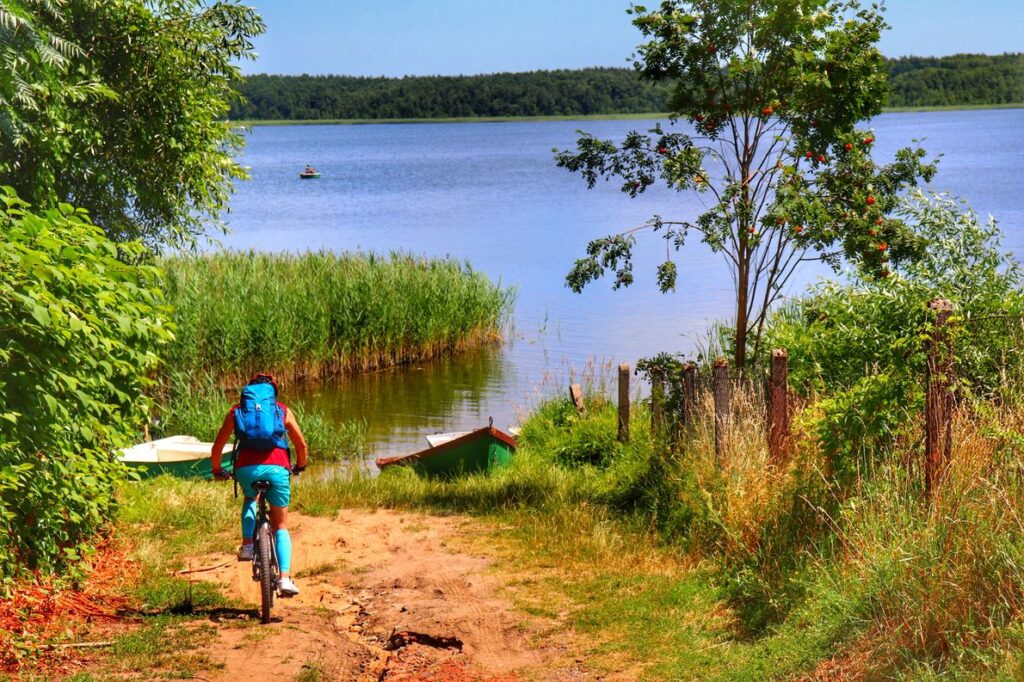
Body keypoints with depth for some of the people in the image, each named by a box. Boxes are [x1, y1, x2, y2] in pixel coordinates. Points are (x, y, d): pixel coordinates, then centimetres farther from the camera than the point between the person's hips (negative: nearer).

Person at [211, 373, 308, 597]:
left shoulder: (236, 411, 21)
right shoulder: (282, 410, 20)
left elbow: (217, 448, 18)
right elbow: (302, 445, 19)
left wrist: (218, 471, 35)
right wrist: (300, 466, 38)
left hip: (246, 468, 1)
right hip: (277, 467, -1)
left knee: (250, 498, 36)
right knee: (281, 525, 14)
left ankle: (247, 544, 14)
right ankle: (285, 578, -2)